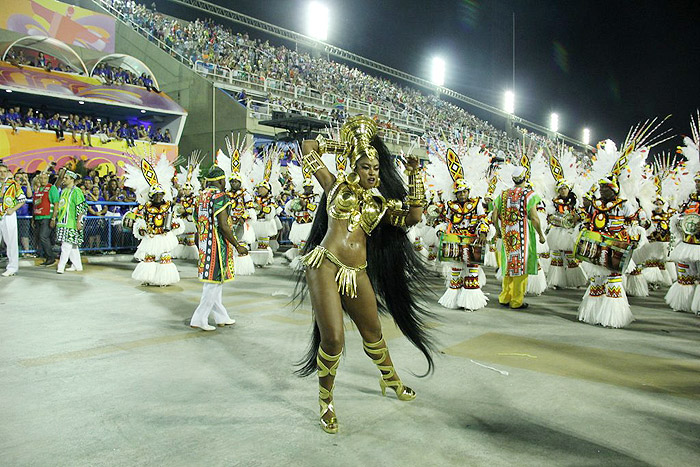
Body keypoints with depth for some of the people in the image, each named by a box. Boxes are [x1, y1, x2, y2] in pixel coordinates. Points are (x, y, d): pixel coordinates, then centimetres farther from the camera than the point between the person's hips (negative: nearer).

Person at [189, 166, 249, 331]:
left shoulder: (202, 195, 13)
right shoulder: (220, 196, -14)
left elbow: (199, 222, 17)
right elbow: (223, 225, -21)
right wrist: (237, 246, -16)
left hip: (204, 244, 9)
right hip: (217, 244, -9)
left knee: (213, 281, 14)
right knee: (214, 282, -1)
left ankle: (221, 317, 25)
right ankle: (199, 319, 3)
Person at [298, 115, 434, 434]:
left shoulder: (381, 202, 17)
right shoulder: (338, 185, 9)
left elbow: (413, 216, 1)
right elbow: (308, 147, 13)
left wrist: (415, 174, 3)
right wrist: (345, 146, 19)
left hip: (358, 273, 4)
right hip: (325, 266, -4)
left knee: (372, 332, 19)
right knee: (333, 339, -9)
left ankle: (390, 378, 47)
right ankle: (325, 401, 16)